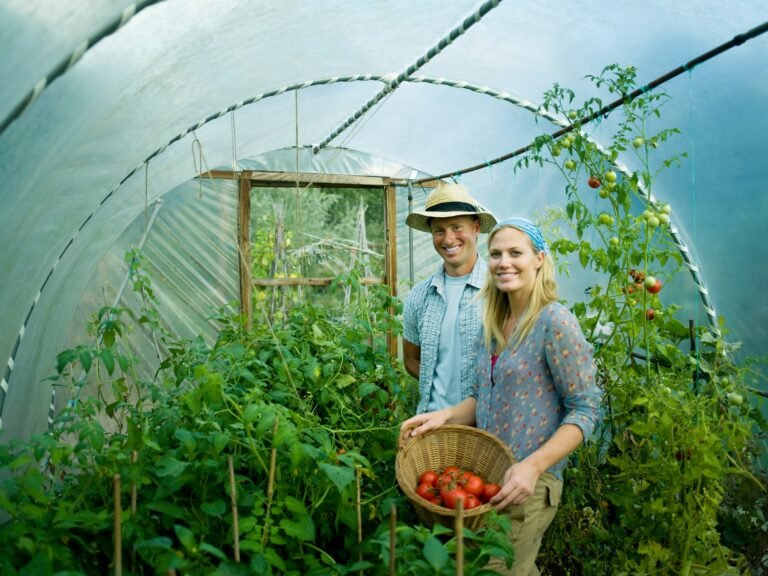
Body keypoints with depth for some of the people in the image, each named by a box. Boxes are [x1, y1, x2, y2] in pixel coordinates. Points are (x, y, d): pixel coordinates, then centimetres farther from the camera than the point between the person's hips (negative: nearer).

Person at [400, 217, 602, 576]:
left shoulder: (555, 322, -15)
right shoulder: (492, 324, 7)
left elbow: (585, 409, -15)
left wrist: (532, 466, -25)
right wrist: (445, 415, -7)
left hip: (527, 482, -6)